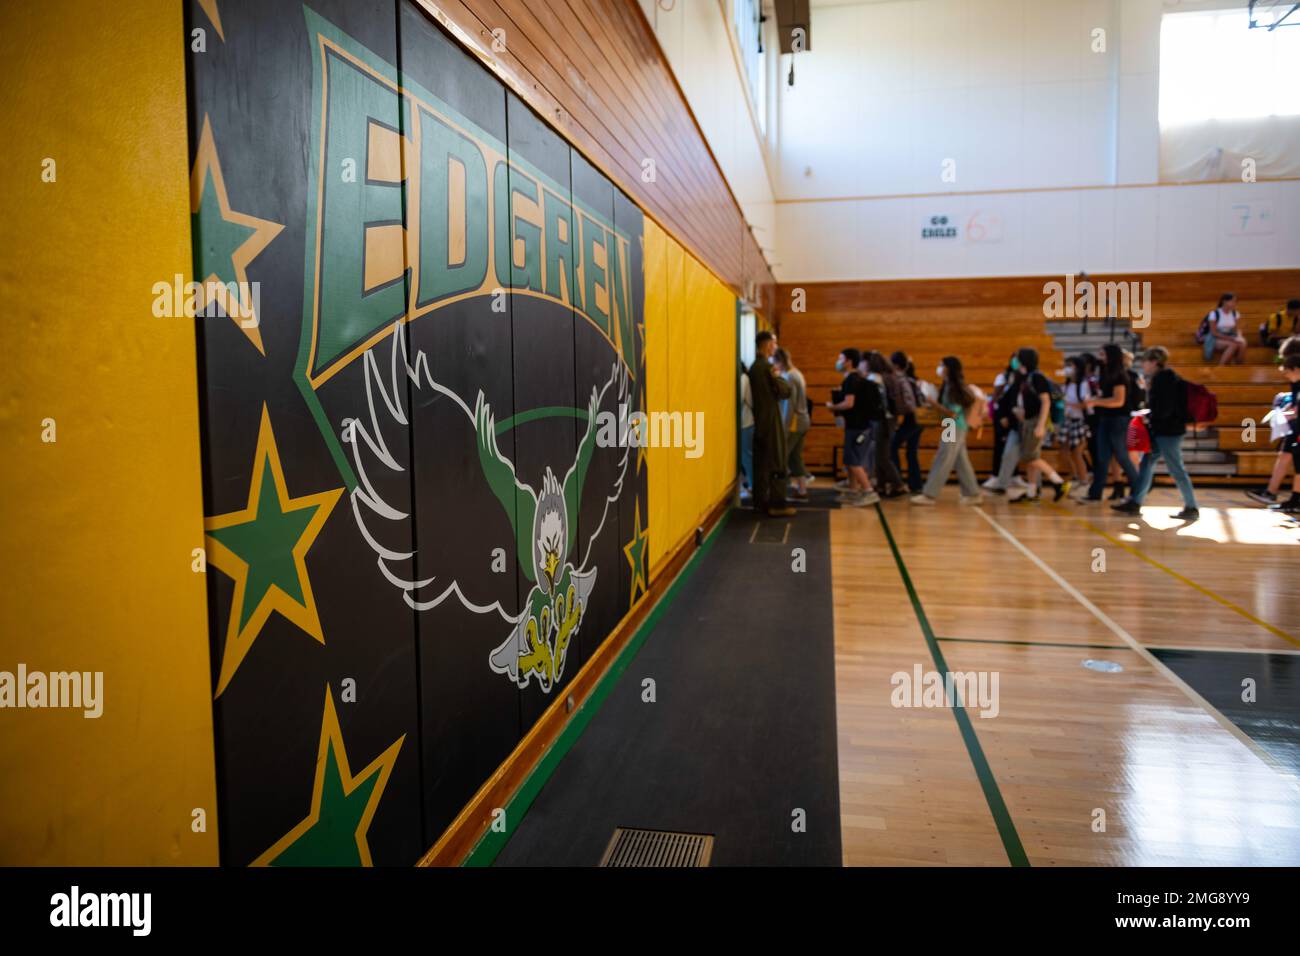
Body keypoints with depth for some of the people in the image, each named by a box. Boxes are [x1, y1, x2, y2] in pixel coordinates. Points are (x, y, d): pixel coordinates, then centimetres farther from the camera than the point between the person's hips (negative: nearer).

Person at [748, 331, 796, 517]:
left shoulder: (754, 366, 12)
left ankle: (760, 502, 14)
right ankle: (777, 505, -3)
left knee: (761, 463, 10)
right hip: (771, 420, -9)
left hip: (760, 420, 9)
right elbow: (785, 391, -12)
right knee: (777, 464, -4)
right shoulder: (767, 366, -16)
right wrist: (781, 378, 3)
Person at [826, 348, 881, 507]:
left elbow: (849, 403, -25)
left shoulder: (851, 380, -16)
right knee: (851, 461, 14)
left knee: (854, 462, -9)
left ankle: (869, 492, -8)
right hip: (856, 424, 10)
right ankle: (852, 492, 20)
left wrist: (832, 407, -9)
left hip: (856, 426, -10)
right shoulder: (856, 379, 15)